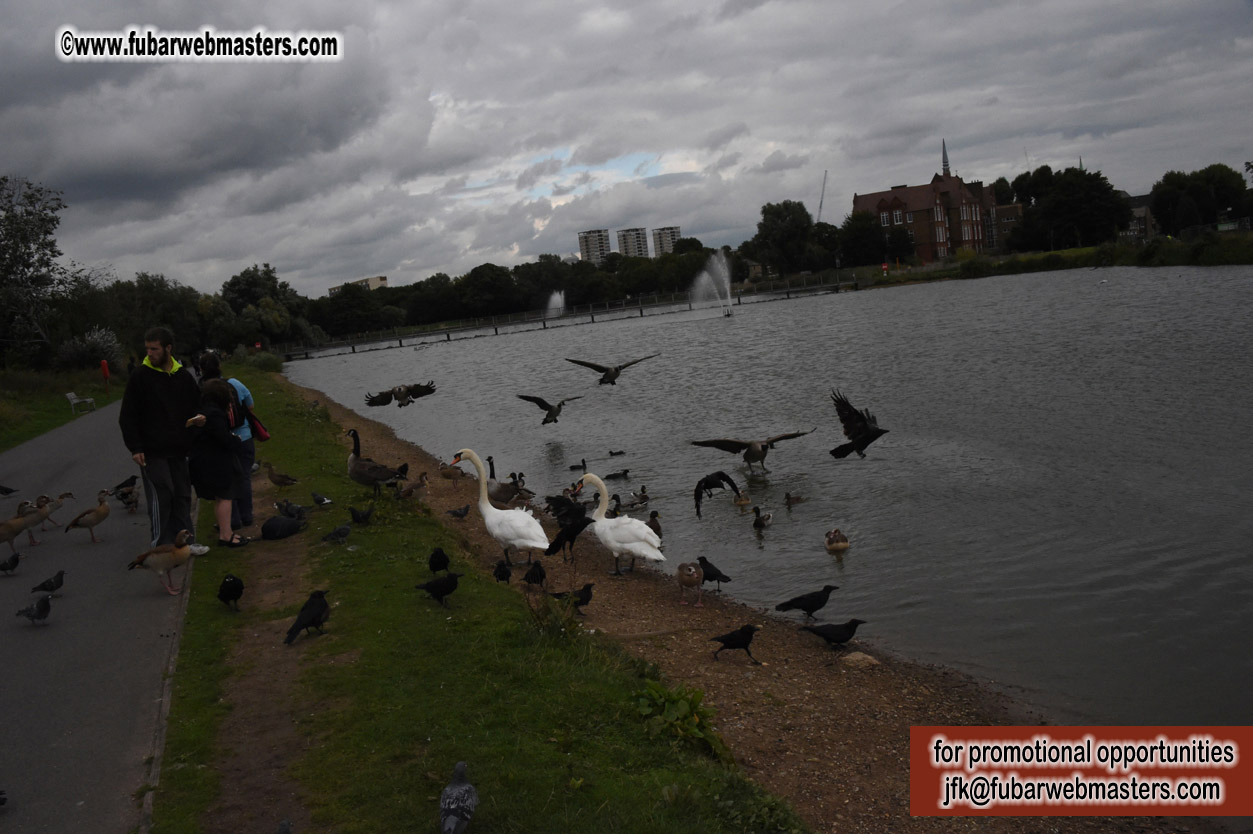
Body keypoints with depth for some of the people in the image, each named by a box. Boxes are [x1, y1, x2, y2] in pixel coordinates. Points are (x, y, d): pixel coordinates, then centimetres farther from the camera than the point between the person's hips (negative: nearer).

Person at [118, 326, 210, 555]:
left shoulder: (183, 376, 7)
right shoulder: (140, 376, -4)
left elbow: (197, 409, 17)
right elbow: (127, 416, -2)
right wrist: (135, 448, -9)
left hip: (178, 450, 4)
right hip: (152, 451, -4)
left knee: (182, 496, 8)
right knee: (160, 497, -7)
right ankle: (161, 544, 1)